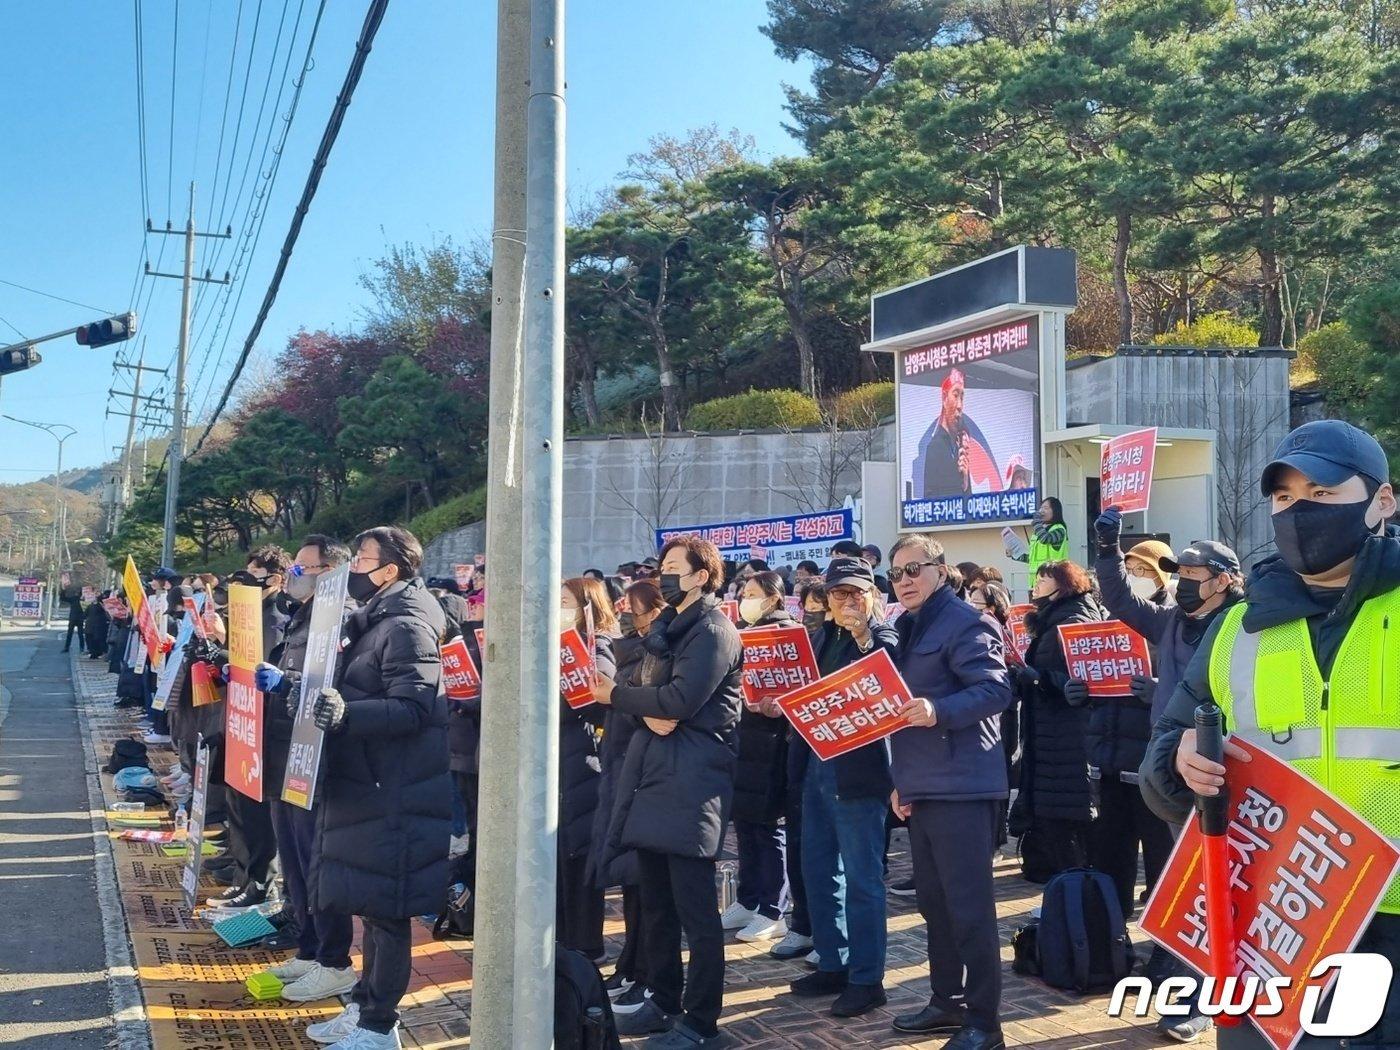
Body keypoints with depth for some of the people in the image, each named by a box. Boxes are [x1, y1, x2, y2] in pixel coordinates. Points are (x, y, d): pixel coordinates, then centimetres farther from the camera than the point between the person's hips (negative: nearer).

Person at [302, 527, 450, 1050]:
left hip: (392, 793, -10)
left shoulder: (407, 626, -16)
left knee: (385, 908, -2)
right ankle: (364, 1005, 28)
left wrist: (346, 715, -38)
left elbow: (414, 707, -26)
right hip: (364, 784, 10)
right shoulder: (376, 620, 15)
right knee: (370, 903, 17)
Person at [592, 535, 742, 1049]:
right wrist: (647, 712, -9)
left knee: (695, 907, -4)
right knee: (656, 901, 14)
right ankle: (664, 1002, 25)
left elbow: (679, 700, -19)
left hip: (691, 777, -9)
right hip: (652, 770, 9)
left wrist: (614, 694, -8)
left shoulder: (714, 631, -9)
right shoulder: (666, 627, 19)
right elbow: (649, 691, 15)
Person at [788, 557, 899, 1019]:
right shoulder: (823, 637, 13)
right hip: (818, 767, 8)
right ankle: (833, 965, 27)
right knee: (819, 872, 15)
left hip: (859, 771, -8)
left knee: (861, 877, -2)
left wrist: (863, 635, -25)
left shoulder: (884, 637, -7)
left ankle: (866, 978, 7)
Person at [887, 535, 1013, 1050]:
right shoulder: (907, 630, 18)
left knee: (969, 904, -6)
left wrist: (939, 711, -35)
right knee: (933, 901, 16)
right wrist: (900, 778, 19)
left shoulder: (966, 623, -9)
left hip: (962, 785, -9)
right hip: (921, 786, 9)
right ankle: (947, 1000, 28)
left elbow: (995, 690, -21)